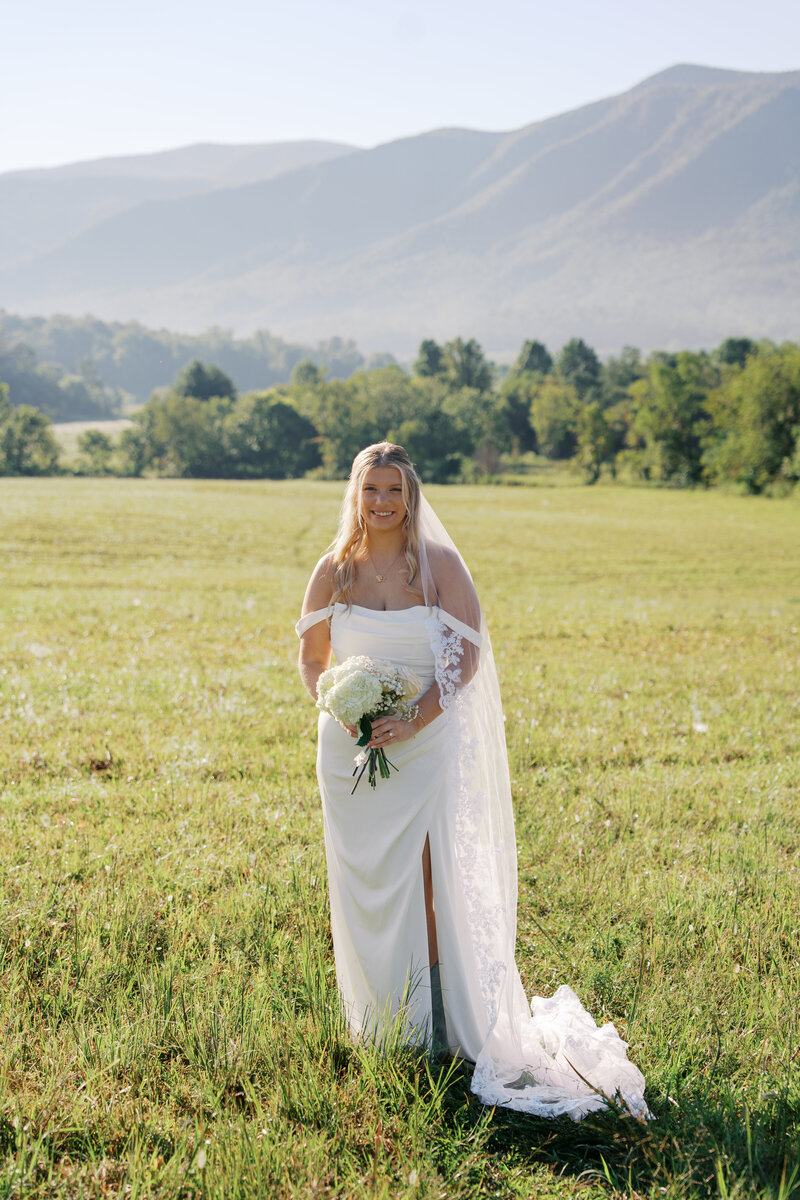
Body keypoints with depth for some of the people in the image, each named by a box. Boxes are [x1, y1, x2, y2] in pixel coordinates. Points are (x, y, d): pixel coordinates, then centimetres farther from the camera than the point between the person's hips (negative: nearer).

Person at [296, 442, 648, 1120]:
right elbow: (311, 660, 11)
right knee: (361, 880, 6)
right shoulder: (334, 572, 4)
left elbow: (467, 657, -7)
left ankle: (436, 1018, 4)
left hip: (421, 742, -3)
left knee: (421, 878, -7)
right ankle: (377, 1014, 20)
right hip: (349, 746, 3)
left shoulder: (439, 565, -4)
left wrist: (415, 722, -18)